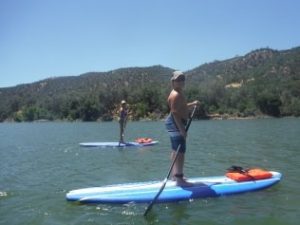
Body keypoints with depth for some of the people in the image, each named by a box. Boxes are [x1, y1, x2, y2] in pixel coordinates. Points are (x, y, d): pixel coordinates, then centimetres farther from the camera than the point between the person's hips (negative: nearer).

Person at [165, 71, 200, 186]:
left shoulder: (179, 93, 16)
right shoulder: (176, 95, -17)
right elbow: (175, 113, -24)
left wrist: (193, 104, 14)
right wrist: (182, 129, -28)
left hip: (176, 124, 11)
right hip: (175, 124, -11)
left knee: (176, 151, 18)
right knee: (180, 151, -12)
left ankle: (175, 174, 30)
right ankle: (179, 179, -11)